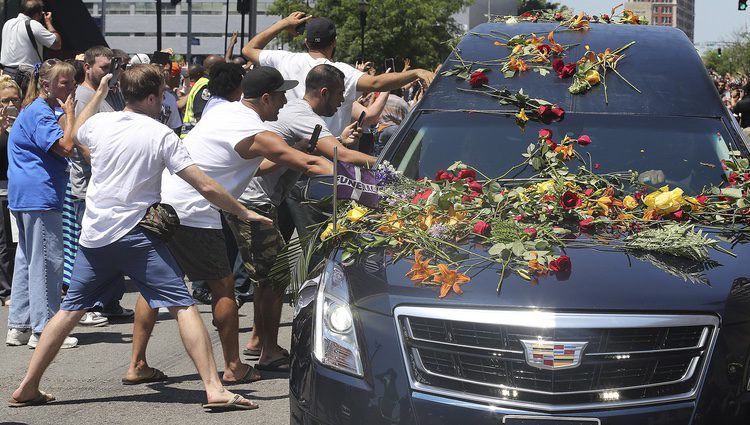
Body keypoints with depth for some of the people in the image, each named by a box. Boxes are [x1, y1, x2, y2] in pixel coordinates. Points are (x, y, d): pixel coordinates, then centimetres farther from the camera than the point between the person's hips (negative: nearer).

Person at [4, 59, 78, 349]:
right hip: (40, 196, -11)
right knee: (47, 260, -7)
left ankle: (19, 327, 18)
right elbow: (66, 147, -24)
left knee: (27, 258, 14)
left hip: (24, 196, 11)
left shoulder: (35, 111, 19)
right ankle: (43, 330, -5)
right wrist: (69, 113, -15)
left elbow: (59, 148, 26)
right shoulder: (40, 113, -14)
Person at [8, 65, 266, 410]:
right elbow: (206, 187, -10)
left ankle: (28, 388, 16)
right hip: (135, 236, -5)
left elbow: (77, 133, 33)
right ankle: (214, 389, -16)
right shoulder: (161, 135, -7)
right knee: (183, 306, -5)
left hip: (94, 236, 5)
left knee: (71, 308, 16)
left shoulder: (99, 123, 5)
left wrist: (99, 92, 40)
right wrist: (245, 213, 0)